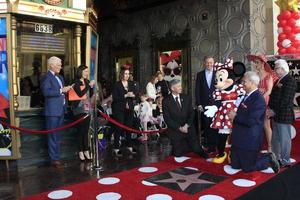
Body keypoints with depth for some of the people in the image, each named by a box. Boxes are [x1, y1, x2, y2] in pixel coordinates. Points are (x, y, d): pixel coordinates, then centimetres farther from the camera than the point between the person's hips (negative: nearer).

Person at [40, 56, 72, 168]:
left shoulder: (60, 77, 20)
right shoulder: (47, 77, -8)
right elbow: (46, 92, -21)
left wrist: (66, 90, 5)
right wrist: (61, 90, -21)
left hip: (60, 110, 9)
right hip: (52, 111, -9)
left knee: (57, 136, 14)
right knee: (53, 136, -4)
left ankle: (56, 157, 22)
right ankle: (54, 159, 2)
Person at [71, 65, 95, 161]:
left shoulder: (87, 82, 11)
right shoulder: (76, 83, -4)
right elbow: (80, 94, -18)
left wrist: (92, 86, -1)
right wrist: (89, 85, -15)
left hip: (87, 109, 5)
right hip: (79, 109, -5)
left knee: (86, 131, 6)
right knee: (80, 131, -3)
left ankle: (86, 151, 12)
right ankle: (81, 152, 6)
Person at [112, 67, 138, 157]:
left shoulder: (131, 84, 11)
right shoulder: (117, 85, -4)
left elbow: (135, 95, 11)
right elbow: (115, 98, -11)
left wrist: (133, 95, -12)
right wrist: (125, 96, -18)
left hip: (129, 109, 5)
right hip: (119, 109, -4)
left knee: (129, 127, 9)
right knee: (119, 128, -5)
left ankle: (129, 145, 22)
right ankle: (116, 148, 3)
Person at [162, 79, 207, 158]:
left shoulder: (187, 98, 5)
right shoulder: (166, 101, -6)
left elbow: (191, 113, 3)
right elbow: (167, 119, -9)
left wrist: (187, 125, -12)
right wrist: (179, 128, -15)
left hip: (188, 129, 2)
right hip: (175, 131, -2)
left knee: (196, 149, -5)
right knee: (178, 154, 2)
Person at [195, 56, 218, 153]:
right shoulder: (200, 75, 8)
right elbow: (197, 90, 5)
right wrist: (198, 104, -2)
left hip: (215, 104, -1)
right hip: (204, 105, 1)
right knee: (206, 126, 2)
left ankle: (215, 146, 13)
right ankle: (209, 146, 11)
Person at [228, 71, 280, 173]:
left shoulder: (258, 99, -21)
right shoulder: (247, 96, 8)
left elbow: (250, 121, -28)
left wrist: (235, 116, -16)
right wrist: (234, 115, -3)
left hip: (249, 141, -9)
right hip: (239, 139, 9)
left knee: (247, 168, 5)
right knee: (235, 165, 16)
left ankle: (269, 158, 21)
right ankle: (257, 157, 29)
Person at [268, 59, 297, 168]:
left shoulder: (290, 81, -14)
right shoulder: (280, 80, 15)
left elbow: (285, 100, -20)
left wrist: (275, 111, -17)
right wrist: (271, 109, 5)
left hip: (283, 116, -9)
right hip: (276, 115, 9)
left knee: (284, 139, 1)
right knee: (275, 138, 18)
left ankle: (285, 161, 12)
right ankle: (275, 158, 32)